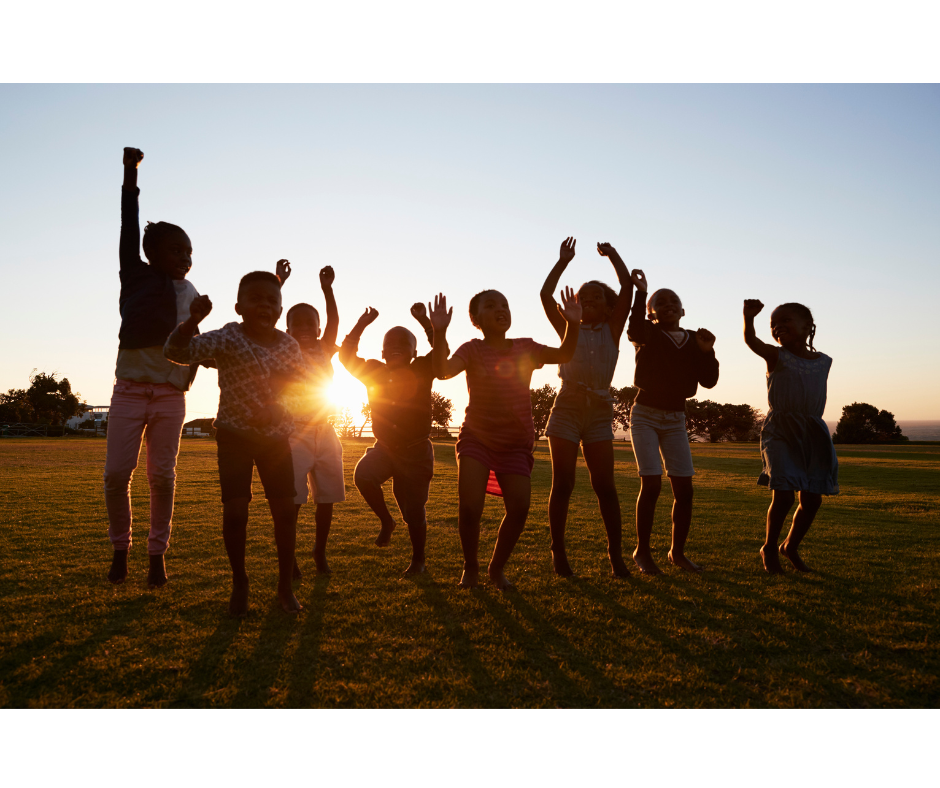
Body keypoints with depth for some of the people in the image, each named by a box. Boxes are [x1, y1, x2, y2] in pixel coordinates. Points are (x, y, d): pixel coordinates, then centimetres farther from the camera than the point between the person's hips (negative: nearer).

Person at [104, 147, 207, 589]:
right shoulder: (137, 277, 3)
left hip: (171, 395, 2)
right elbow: (129, 228, -3)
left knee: (162, 475, 2)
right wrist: (130, 173, -8)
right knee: (117, 473, -3)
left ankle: (157, 553, 13)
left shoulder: (192, 295, 11)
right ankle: (120, 549, 16)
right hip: (130, 390, -2)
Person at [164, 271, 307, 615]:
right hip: (234, 437, -3)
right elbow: (176, 351, -25)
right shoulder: (228, 338, -14)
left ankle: (285, 585, 19)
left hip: (276, 438, 3)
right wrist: (194, 319, -42)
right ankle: (239, 583, 13)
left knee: (286, 511, 2)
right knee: (235, 512, -11)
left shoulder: (289, 345, -2)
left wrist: (292, 378, -12)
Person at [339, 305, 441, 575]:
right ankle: (386, 521, -2)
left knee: (414, 511, 1)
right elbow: (346, 355, -2)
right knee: (363, 473, -28)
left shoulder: (422, 370, -5)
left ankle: (419, 559, 25)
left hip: (417, 451, -2)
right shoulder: (374, 371, 3)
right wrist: (361, 325, -10)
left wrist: (424, 320, -27)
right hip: (385, 447, 3)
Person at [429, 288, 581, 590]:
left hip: (516, 443, 2)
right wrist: (439, 332, -38)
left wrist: (572, 324, -26)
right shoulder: (473, 349, -5)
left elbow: (563, 355, -9)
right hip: (477, 437, -2)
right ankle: (470, 567, 11)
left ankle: (497, 567, 17)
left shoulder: (525, 348, 3)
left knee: (519, 508, -9)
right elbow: (443, 370, -23)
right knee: (469, 506, -16)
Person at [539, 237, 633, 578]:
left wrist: (613, 255, 4)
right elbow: (545, 295, -1)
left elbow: (627, 288, 4)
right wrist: (563, 262, -3)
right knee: (562, 483, 0)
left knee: (605, 485, -1)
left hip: (599, 411, 1)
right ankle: (558, 553, 7)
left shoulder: (612, 330, 13)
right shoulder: (568, 329, 12)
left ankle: (616, 554, 4)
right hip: (567, 407, -1)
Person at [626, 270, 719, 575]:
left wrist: (707, 352, -14)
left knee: (684, 487, -1)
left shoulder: (694, 341, 8)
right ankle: (642, 551, 0)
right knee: (651, 483, -14)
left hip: (675, 420, 4)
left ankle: (678, 551, 15)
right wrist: (640, 293, -34)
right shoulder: (649, 335, -3)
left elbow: (709, 381, 1)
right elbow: (634, 330, -29)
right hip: (645, 415, -4)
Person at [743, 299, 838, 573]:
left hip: (813, 433, 5)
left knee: (812, 499, 5)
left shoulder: (824, 361, 10)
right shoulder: (777, 356, -3)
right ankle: (769, 548, 10)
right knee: (783, 495, -13)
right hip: (780, 432, -4)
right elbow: (751, 340, -22)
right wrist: (749, 317, -40)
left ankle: (791, 545, 29)